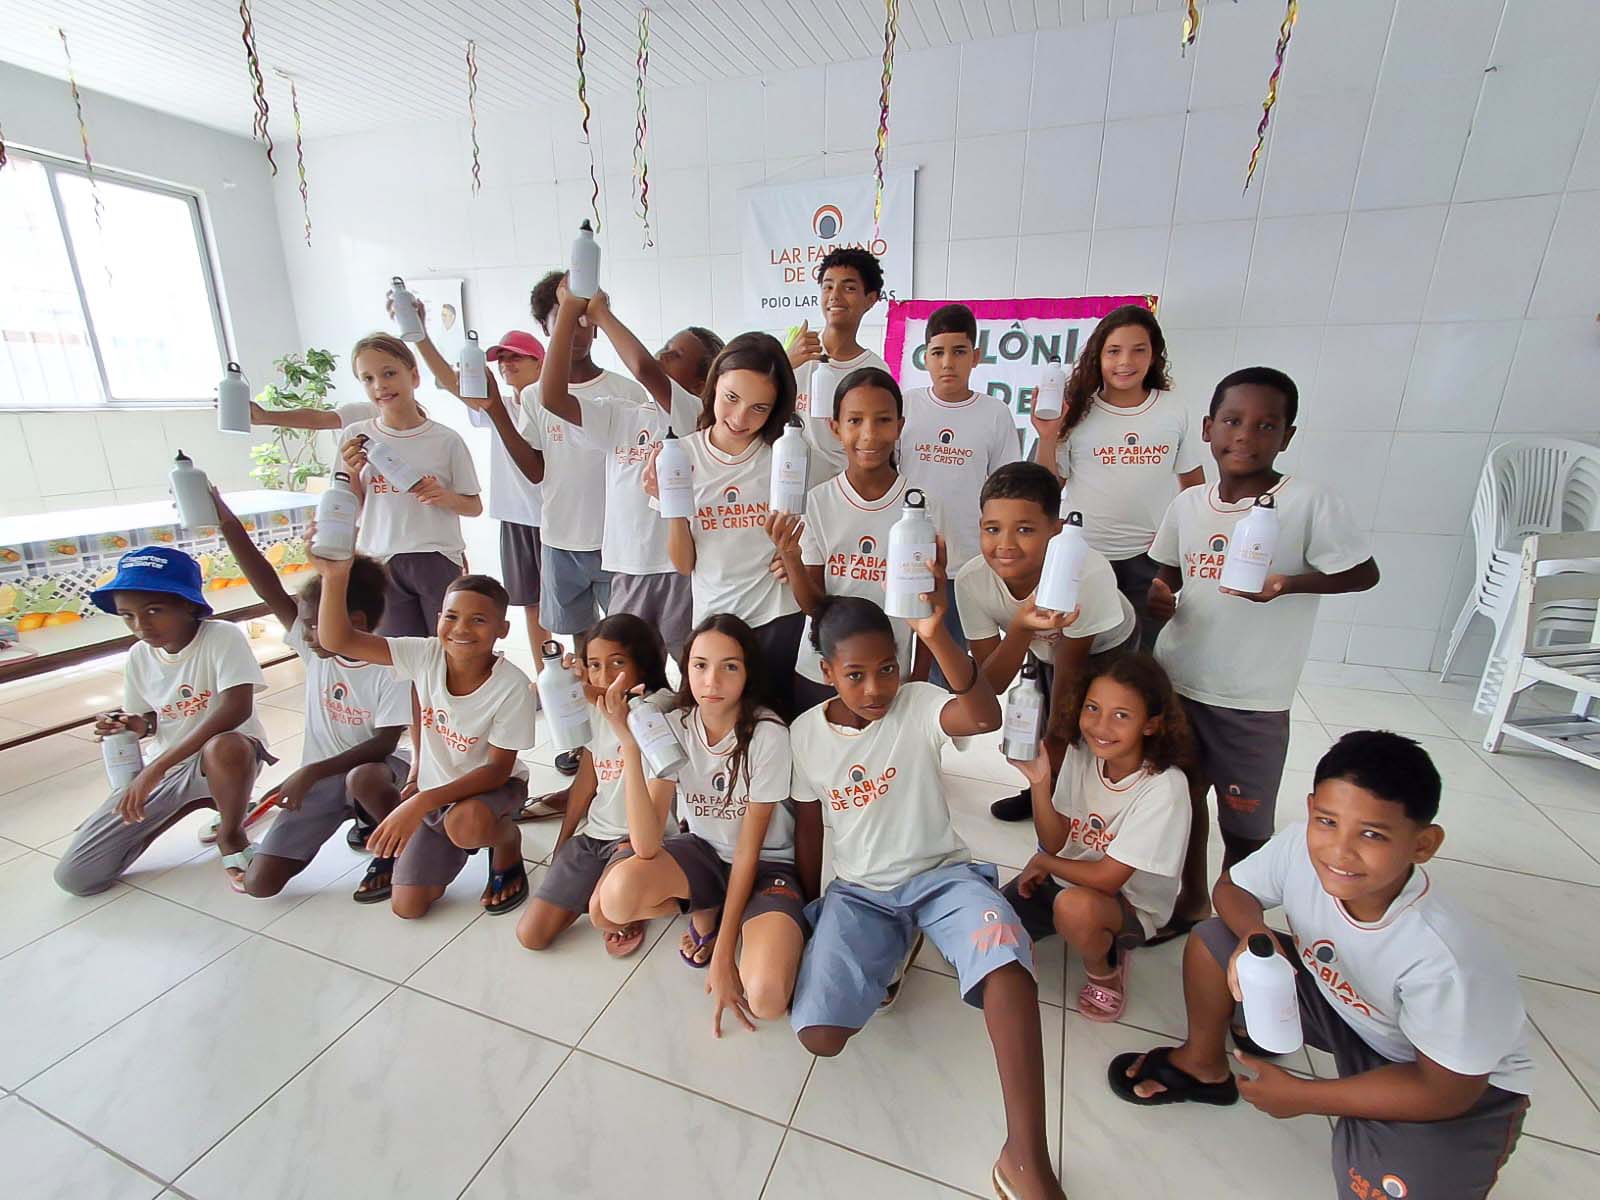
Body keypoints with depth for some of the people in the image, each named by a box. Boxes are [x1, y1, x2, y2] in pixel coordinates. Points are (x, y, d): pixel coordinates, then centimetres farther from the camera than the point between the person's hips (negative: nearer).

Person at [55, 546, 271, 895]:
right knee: (74, 877, 0)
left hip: (230, 752, -6)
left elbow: (236, 708, -33)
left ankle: (232, 836, -11)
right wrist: (135, 725, -10)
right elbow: (154, 720, 15)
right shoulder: (139, 657, 0)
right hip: (164, 766, 7)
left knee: (225, 748, -44)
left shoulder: (222, 637, -20)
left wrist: (157, 767, -32)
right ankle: (199, 800, 18)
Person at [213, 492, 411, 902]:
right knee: (259, 882, -2)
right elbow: (270, 590, -12)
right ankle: (363, 817, 17)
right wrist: (227, 522, -19)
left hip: (373, 769, -5)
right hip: (319, 776, 5)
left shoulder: (391, 668, -19)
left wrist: (312, 771, -26)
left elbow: (385, 742, -21)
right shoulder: (315, 649, -5)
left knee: (362, 777, -41)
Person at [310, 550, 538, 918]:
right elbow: (337, 640, -21)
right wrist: (335, 577, -36)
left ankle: (507, 841, -2)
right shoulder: (426, 656, -17)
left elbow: (498, 770, -24)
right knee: (407, 906, 2)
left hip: (493, 786, -4)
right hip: (433, 790, 5)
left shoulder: (512, 686, -28)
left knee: (465, 823, -38)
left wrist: (420, 802, -33)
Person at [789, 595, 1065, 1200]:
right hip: (858, 891, 3)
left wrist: (937, 635, -53)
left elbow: (986, 716, -37)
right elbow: (808, 826, 8)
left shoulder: (917, 704, -13)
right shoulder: (806, 732, -5)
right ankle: (893, 948, 15)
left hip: (941, 874, -2)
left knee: (1007, 961, -34)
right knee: (819, 1035, -14)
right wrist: (807, 909, 13)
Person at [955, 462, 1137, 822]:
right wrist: (1020, 629, -48)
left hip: (1104, 644, -2)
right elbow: (989, 686, -29)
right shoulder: (971, 580, -34)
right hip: (1043, 644, 3)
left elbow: (1069, 670, -28)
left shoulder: (1088, 572, -43)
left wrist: (1055, 748, -17)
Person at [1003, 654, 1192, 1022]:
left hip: (1131, 905, -5)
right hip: (1067, 878, 6)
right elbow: (1056, 842, -7)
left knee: (1074, 905, -37)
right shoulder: (1081, 752, -11)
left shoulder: (1163, 787, -27)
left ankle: (1105, 971, -3)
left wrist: (1043, 862, -8)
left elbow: (1107, 878, -22)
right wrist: (1039, 782, -21)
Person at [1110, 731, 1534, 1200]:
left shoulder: (1446, 958, -36)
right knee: (1210, 940, -10)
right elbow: (1232, 887, -7)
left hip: (1466, 1079, -4)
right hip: (1343, 1001, 5)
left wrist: (1302, 1097, -18)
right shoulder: (1299, 847, -27)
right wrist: (1254, 935, -29)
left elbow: (1446, 1089, -23)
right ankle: (1203, 1065, 16)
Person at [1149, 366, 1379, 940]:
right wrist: (1158, 598, -11)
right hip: (1177, 682, 4)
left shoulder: (1310, 503, -12)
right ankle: (1191, 898, 43)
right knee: (1184, 797, 21)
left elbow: (1364, 573, -6)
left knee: (1244, 822, 10)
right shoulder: (1188, 503, 1)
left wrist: (1287, 583, -23)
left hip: (1254, 698, -4)